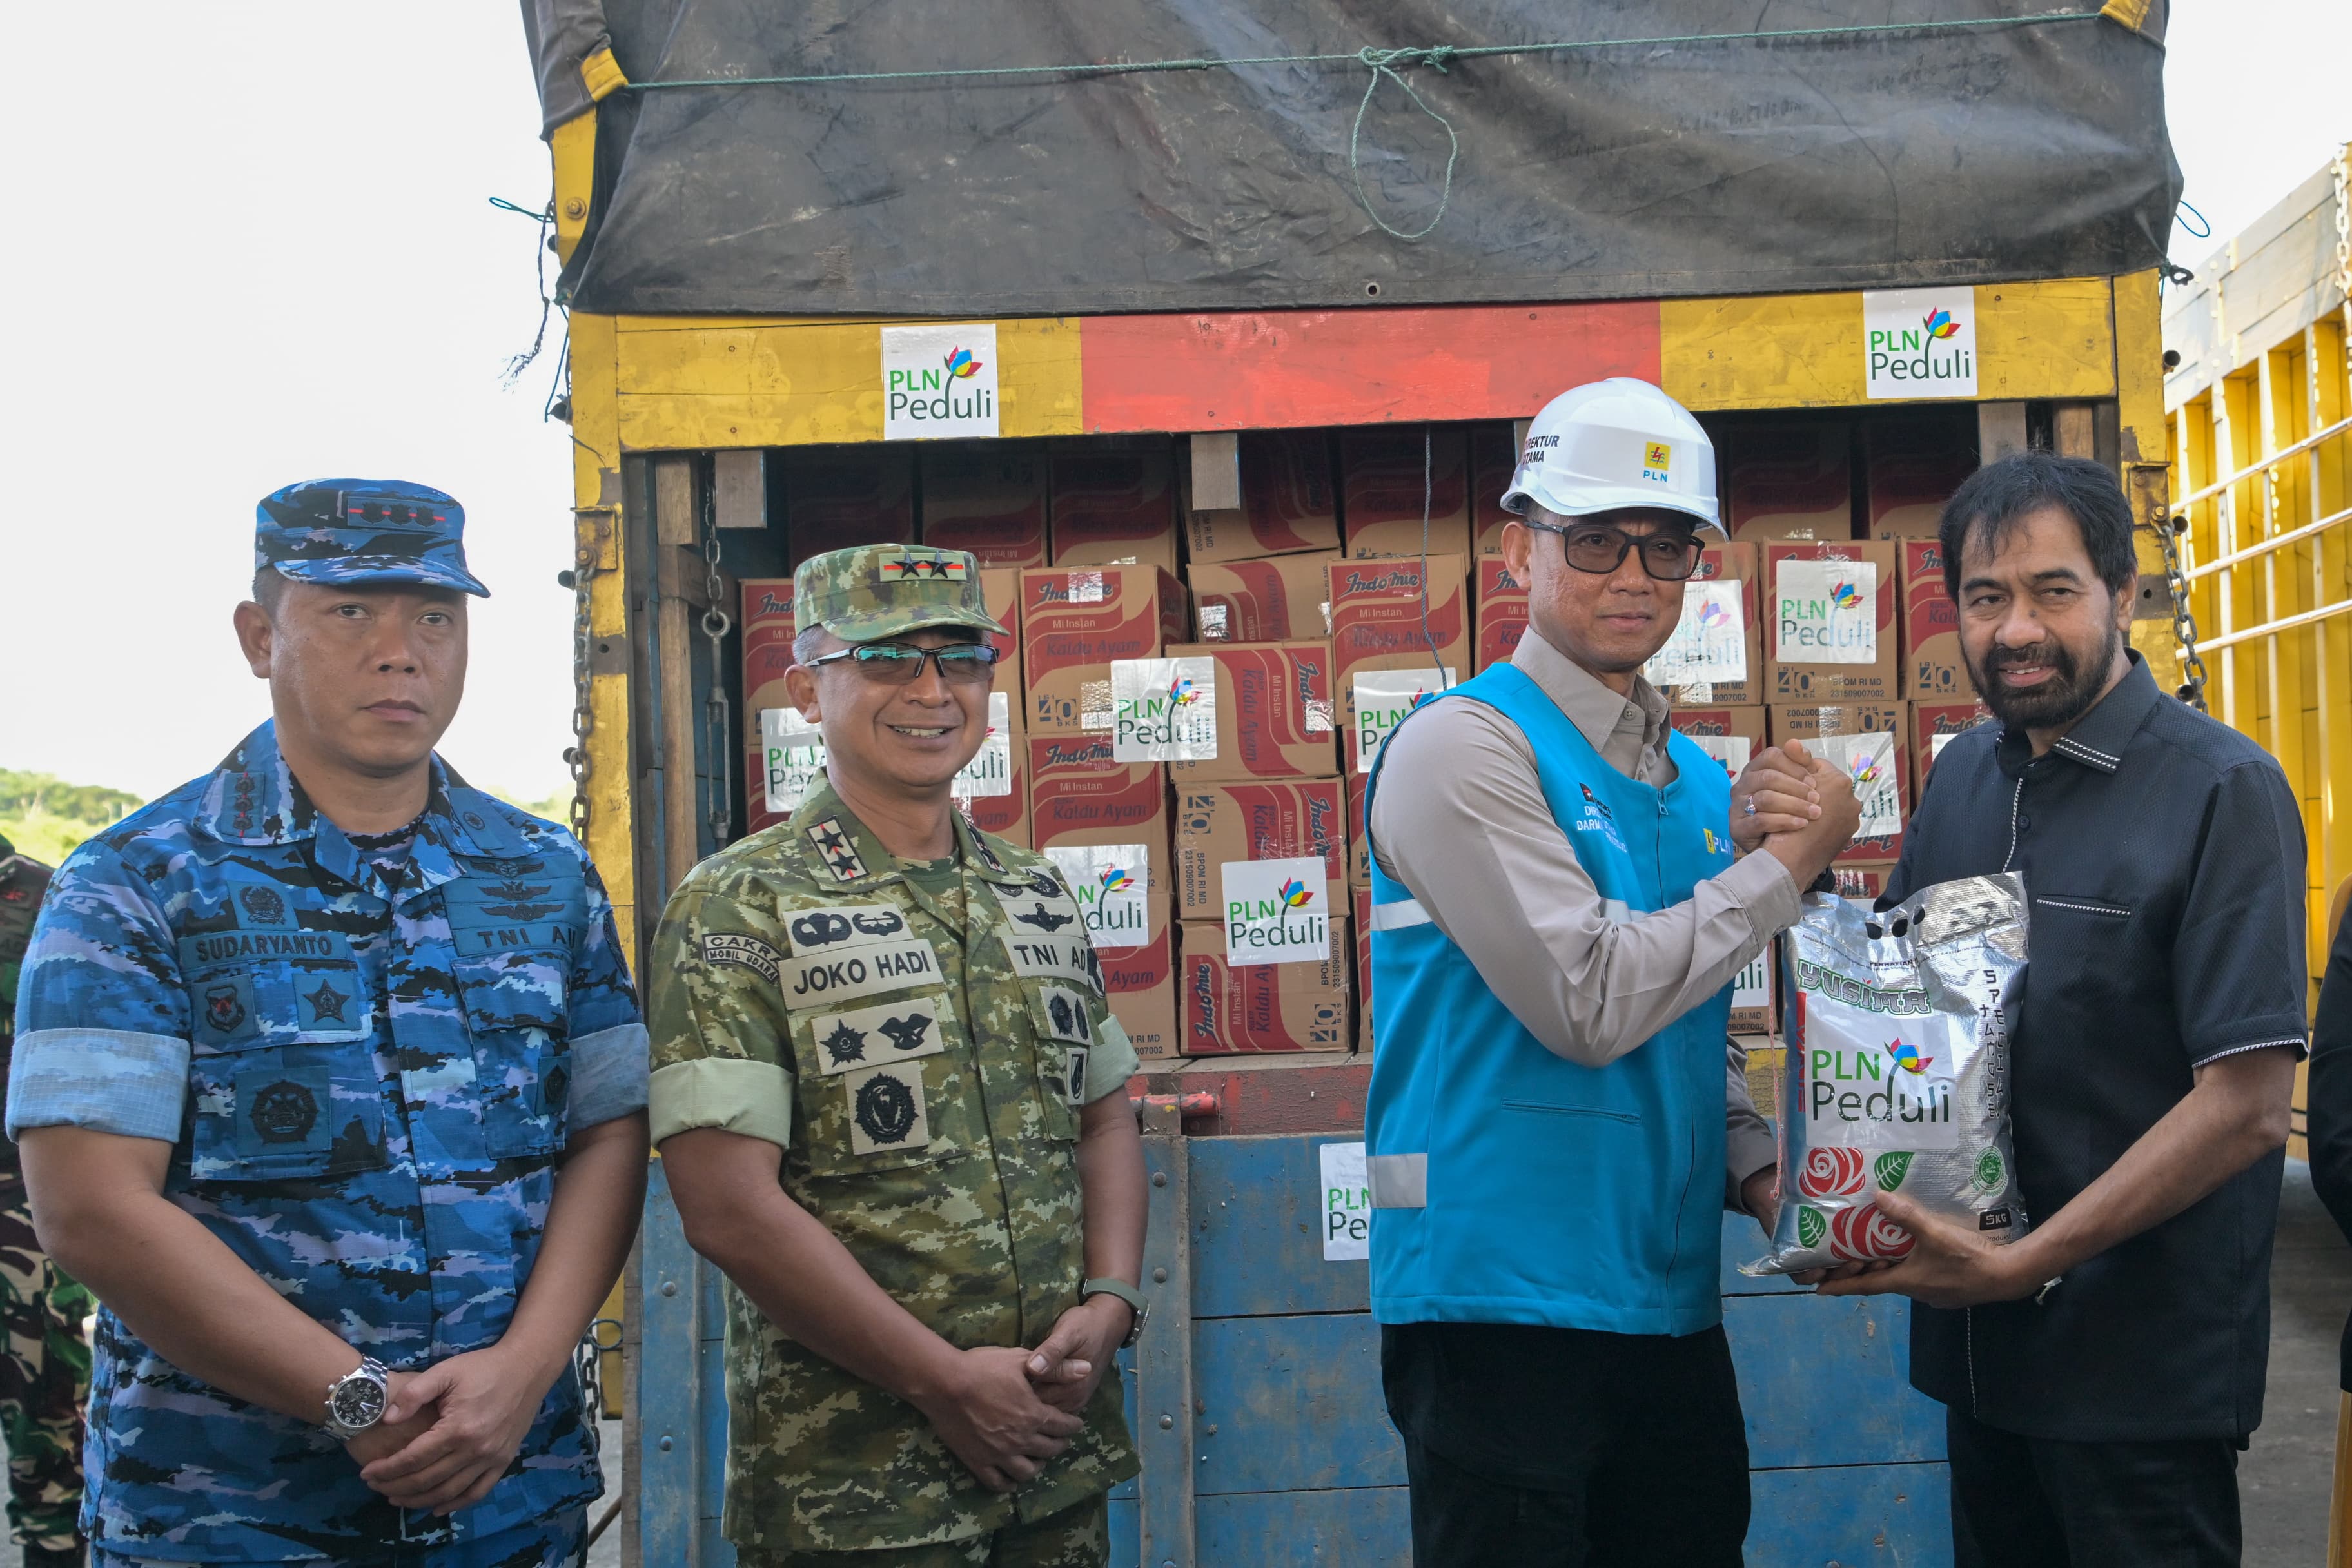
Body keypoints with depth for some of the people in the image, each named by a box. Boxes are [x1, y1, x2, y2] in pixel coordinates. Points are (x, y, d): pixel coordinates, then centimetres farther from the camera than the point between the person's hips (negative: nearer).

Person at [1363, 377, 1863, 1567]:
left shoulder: (1697, 780, 13)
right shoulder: (1463, 745, -11)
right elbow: (1593, 1002, -20)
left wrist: (1757, 1166, 3)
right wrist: (1788, 859, -11)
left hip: (1670, 1302, 8)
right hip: (1504, 1300, -7)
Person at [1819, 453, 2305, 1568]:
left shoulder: (2222, 792, -13)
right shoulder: (1963, 777, 7)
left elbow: (2245, 1108, -19)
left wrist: (2026, 1264, -20)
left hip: (2142, 1371, -6)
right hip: (1974, 1343, 6)